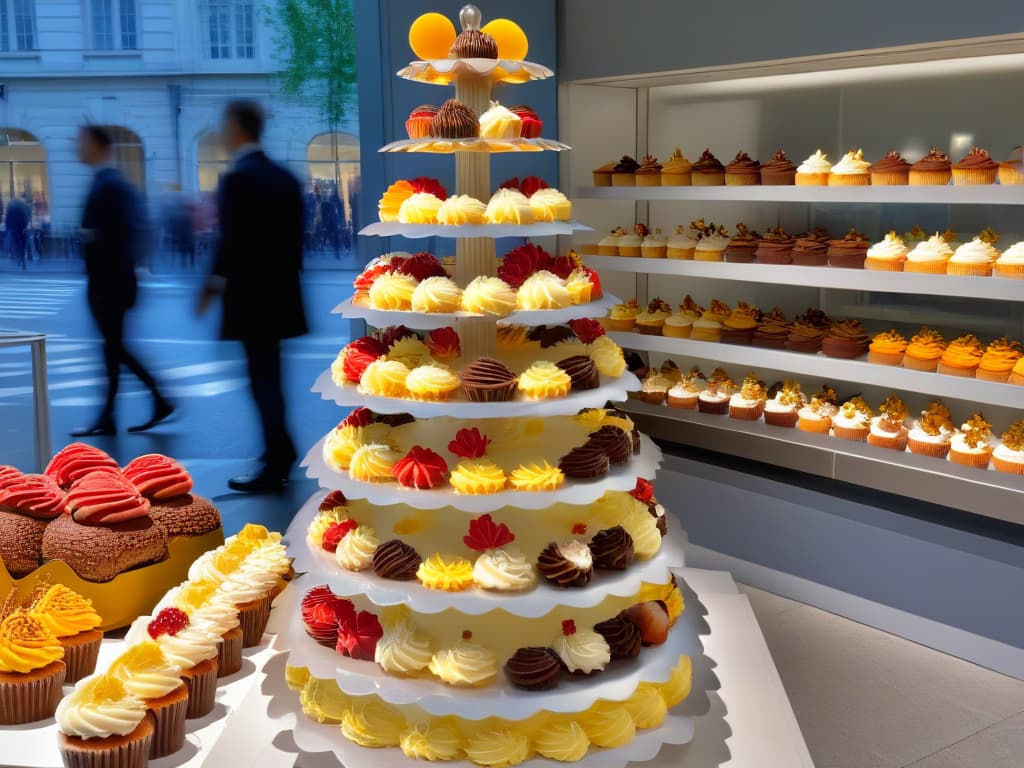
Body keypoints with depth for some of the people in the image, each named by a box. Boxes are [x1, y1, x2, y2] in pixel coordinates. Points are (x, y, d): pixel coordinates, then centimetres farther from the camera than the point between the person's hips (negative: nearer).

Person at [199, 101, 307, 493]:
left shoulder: (236, 179, -14)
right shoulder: (286, 178, 9)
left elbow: (231, 241, -18)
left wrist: (214, 284, -8)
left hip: (250, 295, -8)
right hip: (281, 293, 8)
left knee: (263, 378, -2)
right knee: (269, 375, 17)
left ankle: (276, 466, 1)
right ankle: (280, 452, 24)